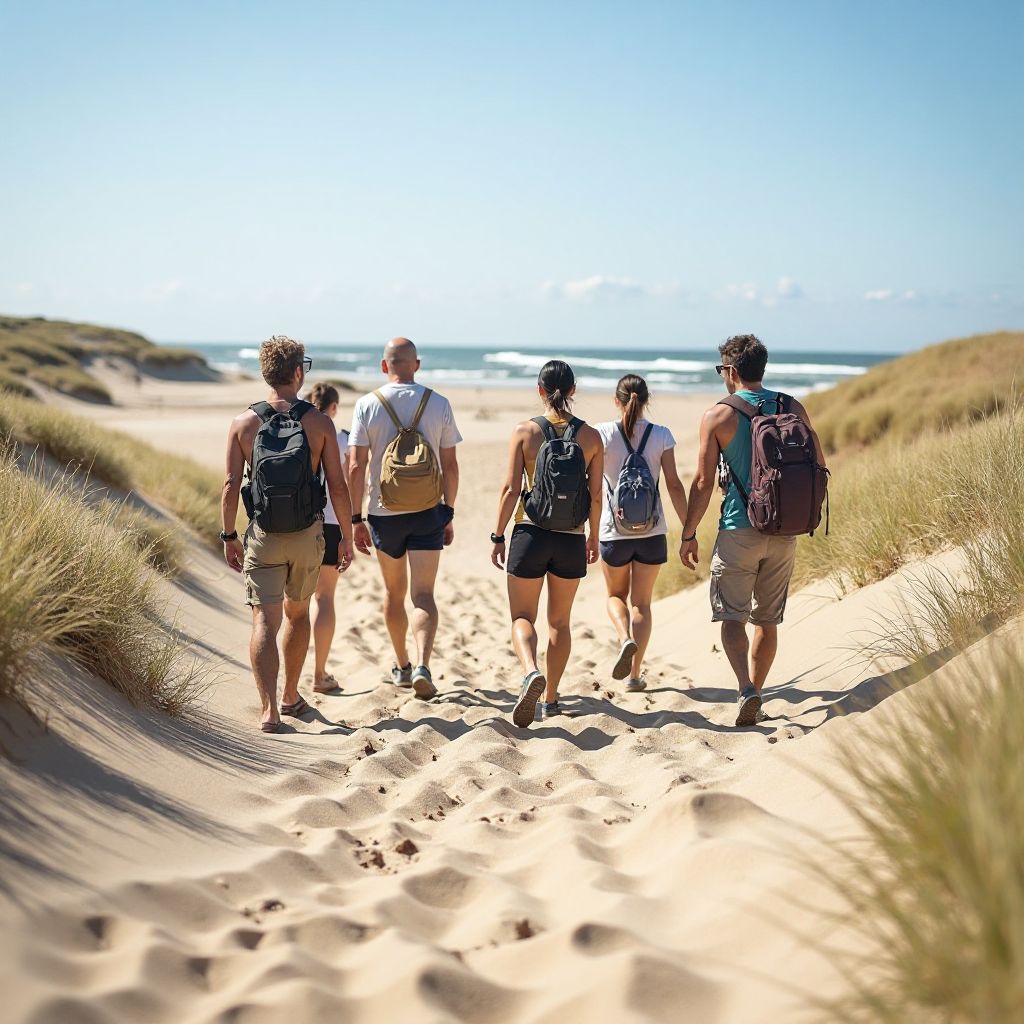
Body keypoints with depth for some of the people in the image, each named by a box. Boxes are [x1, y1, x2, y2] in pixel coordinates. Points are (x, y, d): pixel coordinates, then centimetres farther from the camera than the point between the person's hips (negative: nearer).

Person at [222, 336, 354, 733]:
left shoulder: (243, 424, -3)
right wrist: (347, 537, 4)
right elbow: (338, 486, -5)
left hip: (263, 537, -1)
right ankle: (290, 697, 30)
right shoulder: (320, 423, -5)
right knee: (297, 613, 20)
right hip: (308, 535, 1)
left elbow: (231, 485, -4)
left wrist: (229, 537, 5)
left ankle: (270, 708, -13)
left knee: (265, 621, -1)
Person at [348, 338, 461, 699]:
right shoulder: (439, 404, -1)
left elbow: (356, 468, -7)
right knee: (423, 594, -2)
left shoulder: (367, 405, -5)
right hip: (428, 512, 0)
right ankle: (422, 667, -22)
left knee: (394, 592, 17)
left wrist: (356, 519, 0)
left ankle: (402, 666, 29)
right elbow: (450, 466, 1)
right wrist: (448, 514, 11)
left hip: (383, 514, 0)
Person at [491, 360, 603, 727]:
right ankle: (551, 699, 21)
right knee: (559, 621, 16)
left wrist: (498, 536, 1)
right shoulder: (591, 436, -1)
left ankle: (532, 672, -19)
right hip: (572, 541, 2)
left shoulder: (525, 430, -6)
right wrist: (593, 536, 16)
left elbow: (511, 489, -8)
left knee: (522, 616, 9)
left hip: (530, 534, -2)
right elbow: (596, 495, 2)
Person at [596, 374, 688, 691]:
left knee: (616, 596, 20)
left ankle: (626, 640, -9)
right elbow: (674, 485, -3)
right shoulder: (661, 435, -2)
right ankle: (635, 674, 13)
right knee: (641, 602, 14)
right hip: (652, 532, 1)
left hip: (614, 532, -1)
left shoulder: (602, 433, -6)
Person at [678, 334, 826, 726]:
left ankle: (746, 690, -16)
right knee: (768, 620, 14)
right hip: (784, 532, 4)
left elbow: (703, 482, -7)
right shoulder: (793, 409, 3)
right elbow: (818, 466, 6)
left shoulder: (718, 416, -6)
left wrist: (688, 534, 2)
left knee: (732, 618, 3)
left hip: (739, 531, -4)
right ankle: (754, 694, 22)